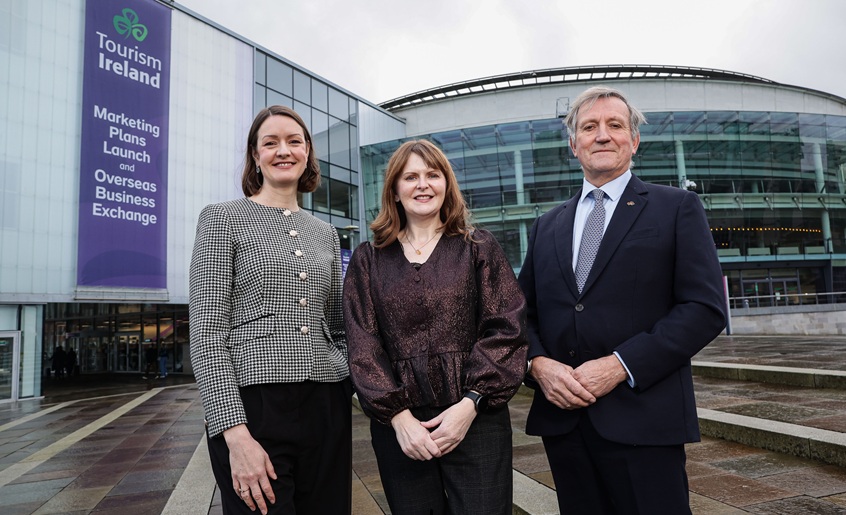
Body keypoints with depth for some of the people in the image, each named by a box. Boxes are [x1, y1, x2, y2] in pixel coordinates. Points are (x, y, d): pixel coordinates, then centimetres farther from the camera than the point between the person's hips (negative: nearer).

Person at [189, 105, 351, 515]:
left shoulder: (325, 233, 14)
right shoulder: (223, 219, 0)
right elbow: (207, 332, -7)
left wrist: (351, 386, 6)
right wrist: (235, 431, -15)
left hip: (327, 407, 5)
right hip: (253, 404, -4)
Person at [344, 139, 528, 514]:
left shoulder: (479, 248, 5)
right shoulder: (368, 259, 8)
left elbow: (505, 329, -2)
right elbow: (363, 345, 2)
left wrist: (470, 403, -12)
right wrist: (398, 415, -9)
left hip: (476, 420, -1)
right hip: (398, 426, 1)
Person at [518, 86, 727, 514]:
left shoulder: (677, 208, 2)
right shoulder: (545, 227, 14)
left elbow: (706, 308, -7)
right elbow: (523, 312, 12)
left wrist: (620, 365, -16)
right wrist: (537, 364, -8)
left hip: (641, 419, -3)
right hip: (561, 418, 4)